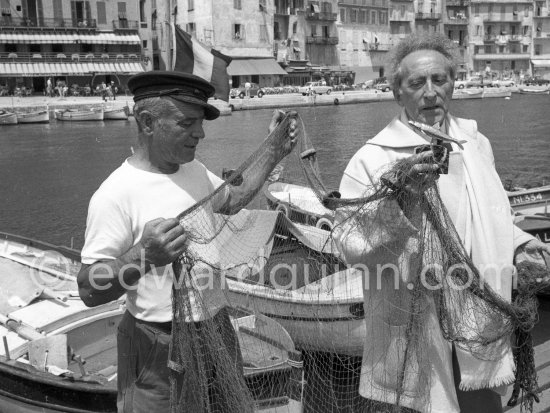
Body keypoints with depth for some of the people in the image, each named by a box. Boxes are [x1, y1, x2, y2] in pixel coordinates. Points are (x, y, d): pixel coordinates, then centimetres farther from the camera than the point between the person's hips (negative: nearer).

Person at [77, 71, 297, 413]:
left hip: (218, 329, 7)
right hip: (160, 347, -7)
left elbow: (233, 201, 23)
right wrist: (142, 258, -38)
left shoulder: (195, 170, 3)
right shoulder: (115, 194, -21)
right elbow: (90, 291, -21)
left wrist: (274, 154, 16)